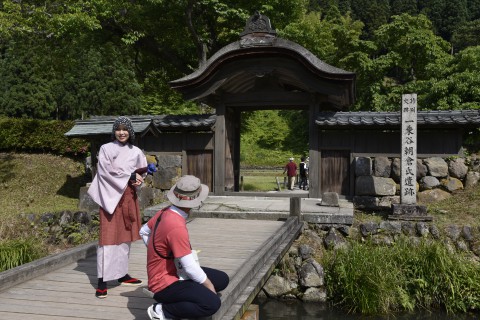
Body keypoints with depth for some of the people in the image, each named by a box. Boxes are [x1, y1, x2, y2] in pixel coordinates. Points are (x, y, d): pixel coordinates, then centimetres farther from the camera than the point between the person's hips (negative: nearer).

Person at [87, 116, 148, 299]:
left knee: (125, 235, 9)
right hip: (111, 195, -5)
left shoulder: (136, 152, 11)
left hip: (129, 196, 5)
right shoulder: (106, 149, 0)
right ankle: (102, 280, -7)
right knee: (108, 236, -8)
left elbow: (142, 172, 17)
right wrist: (129, 177, -11)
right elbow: (106, 171, -11)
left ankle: (122, 274, 20)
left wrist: (137, 179, -6)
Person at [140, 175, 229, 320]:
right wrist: (208, 284, -10)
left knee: (222, 279, 7)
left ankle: (179, 300, 5)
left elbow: (143, 232, 16)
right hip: (165, 284, -10)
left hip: (175, 272, 10)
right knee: (212, 303, -25)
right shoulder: (176, 227, -29)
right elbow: (189, 266, -25)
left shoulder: (165, 212, -1)